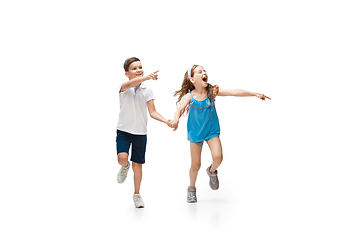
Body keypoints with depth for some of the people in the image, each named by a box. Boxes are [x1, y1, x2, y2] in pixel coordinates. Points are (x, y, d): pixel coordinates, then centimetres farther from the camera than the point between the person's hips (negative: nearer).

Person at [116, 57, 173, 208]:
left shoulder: (147, 90, 0)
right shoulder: (124, 87, -9)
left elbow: (152, 112, -1)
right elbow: (130, 84, -35)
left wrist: (166, 121, -19)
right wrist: (147, 77, -53)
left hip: (140, 132, 2)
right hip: (124, 129, -2)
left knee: (137, 164, 6)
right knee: (122, 158, -22)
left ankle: (137, 194, 24)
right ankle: (125, 167, 17)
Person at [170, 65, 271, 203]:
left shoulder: (212, 91, -10)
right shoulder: (189, 96, -14)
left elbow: (234, 92, -14)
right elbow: (180, 109, -26)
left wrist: (255, 94, -18)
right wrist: (176, 119, -50)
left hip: (211, 131, 1)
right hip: (195, 132, -1)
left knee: (218, 157, -20)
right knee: (195, 165, 3)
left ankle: (212, 171, 17)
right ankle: (191, 188, 31)